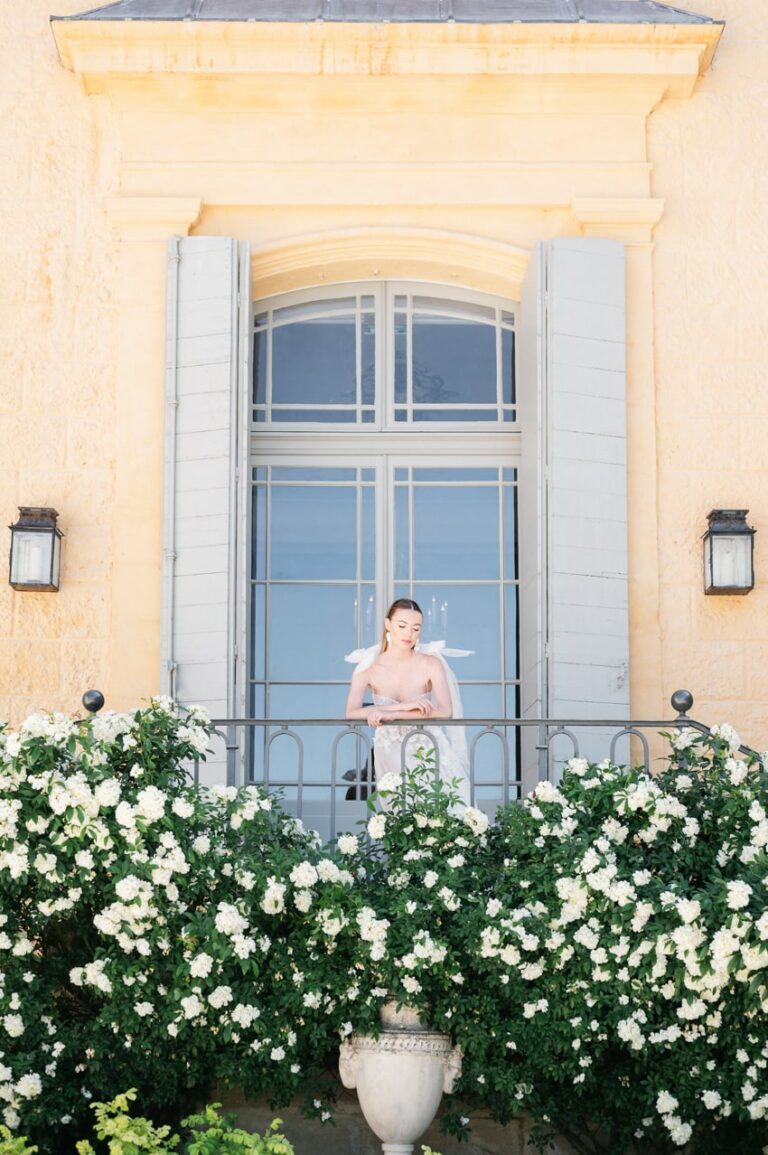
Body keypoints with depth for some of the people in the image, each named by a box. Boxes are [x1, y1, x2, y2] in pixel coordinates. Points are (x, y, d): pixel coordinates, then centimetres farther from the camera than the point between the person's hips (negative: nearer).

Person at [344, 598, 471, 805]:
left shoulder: (431, 664, -5)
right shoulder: (368, 668, -5)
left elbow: (445, 711, -19)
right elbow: (351, 713, -19)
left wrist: (392, 714, -25)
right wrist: (404, 706, -26)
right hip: (391, 755, 0)